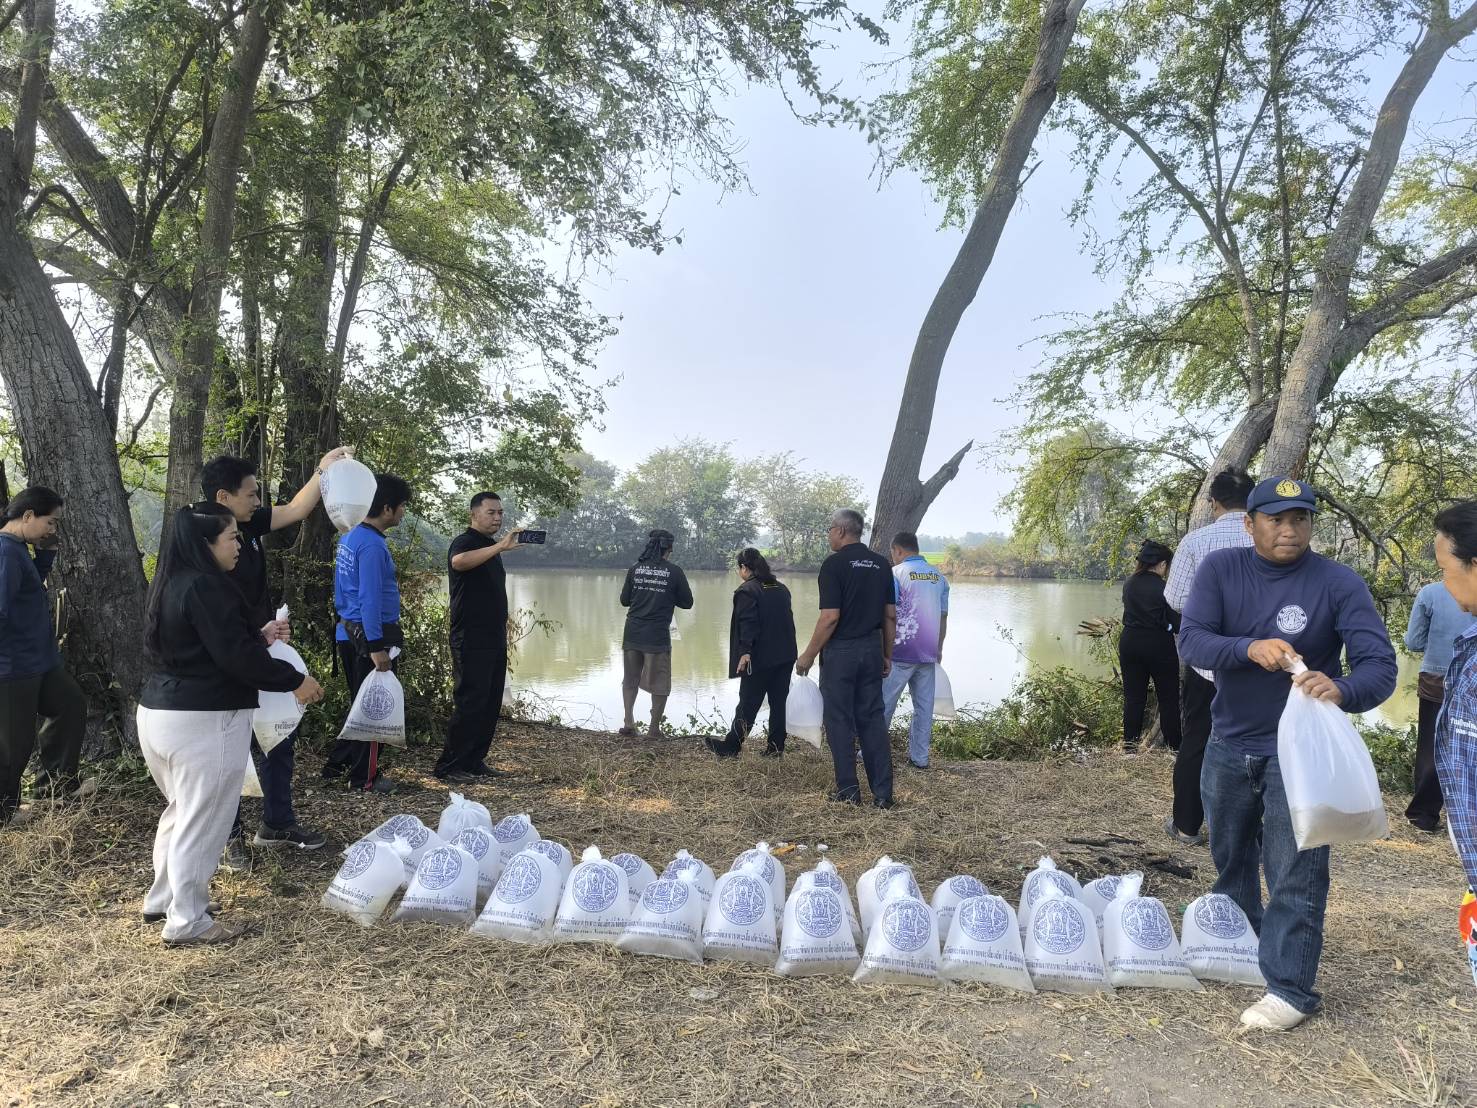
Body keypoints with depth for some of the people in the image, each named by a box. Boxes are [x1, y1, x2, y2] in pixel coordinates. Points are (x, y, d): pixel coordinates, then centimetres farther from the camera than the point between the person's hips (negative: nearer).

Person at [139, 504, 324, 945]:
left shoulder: (171, 583, 11)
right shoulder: (205, 586, -19)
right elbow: (235, 656, -21)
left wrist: (260, 635, 23)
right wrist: (294, 680, -12)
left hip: (159, 711, 10)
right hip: (202, 721, -10)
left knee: (181, 810, 24)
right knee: (202, 821, 1)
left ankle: (162, 900, 35)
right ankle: (187, 922, 10)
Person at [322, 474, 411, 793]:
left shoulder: (350, 537, 11)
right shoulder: (373, 545, -19)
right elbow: (370, 598, -22)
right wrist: (377, 647, -22)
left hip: (348, 633, 9)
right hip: (371, 635, -9)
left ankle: (338, 763, 27)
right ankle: (365, 778, 12)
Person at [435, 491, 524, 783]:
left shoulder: (491, 547, 18)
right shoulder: (465, 542, -9)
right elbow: (459, 562, -35)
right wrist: (499, 547, -42)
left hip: (494, 639, 9)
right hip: (471, 640, -8)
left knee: (491, 703, 9)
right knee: (470, 702, -7)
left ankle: (475, 762, 17)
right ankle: (448, 767, 1)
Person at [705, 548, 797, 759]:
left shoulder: (746, 591, -10)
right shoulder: (781, 589, 13)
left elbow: (748, 623, -20)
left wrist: (745, 651, -23)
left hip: (760, 658, -7)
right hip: (785, 655, 7)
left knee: (748, 705, 1)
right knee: (778, 702, 11)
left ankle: (730, 747, 11)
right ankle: (775, 747, 16)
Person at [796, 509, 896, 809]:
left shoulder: (834, 564, -11)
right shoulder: (881, 564, 7)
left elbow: (830, 618, -16)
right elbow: (890, 616, 9)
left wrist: (808, 655, -8)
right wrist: (887, 655, 17)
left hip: (840, 651, -6)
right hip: (872, 650, 6)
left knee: (840, 721, 5)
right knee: (873, 719, 10)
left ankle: (848, 790, 9)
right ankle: (882, 792, 10)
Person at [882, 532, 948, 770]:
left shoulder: (895, 574, -8)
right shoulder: (939, 577, 8)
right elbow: (943, 617, 12)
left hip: (900, 652, -5)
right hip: (928, 653, 5)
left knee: (884, 705, 5)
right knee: (924, 706, 8)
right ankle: (919, 757, 11)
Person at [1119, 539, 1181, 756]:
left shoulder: (1129, 584, 3)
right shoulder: (1164, 588, -15)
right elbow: (1177, 623, -12)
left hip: (1129, 642, 5)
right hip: (1158, 645, -5)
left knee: (1133, 697, 10)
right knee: (1168, 698, 8)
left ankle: (1129, 747, 12)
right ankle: (1174, 746, 11)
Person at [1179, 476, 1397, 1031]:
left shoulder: (1339, 583, -14)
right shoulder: (1220, 569, -8)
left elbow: (1379, 663, -21)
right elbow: (1191, 640, -17)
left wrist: (1342, 690, -43)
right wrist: (1250, 648, -35)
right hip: (1229, 744, 4)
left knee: (1295, 875, -2)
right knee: (1230, 859, 20)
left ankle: (1290, 988, 11)